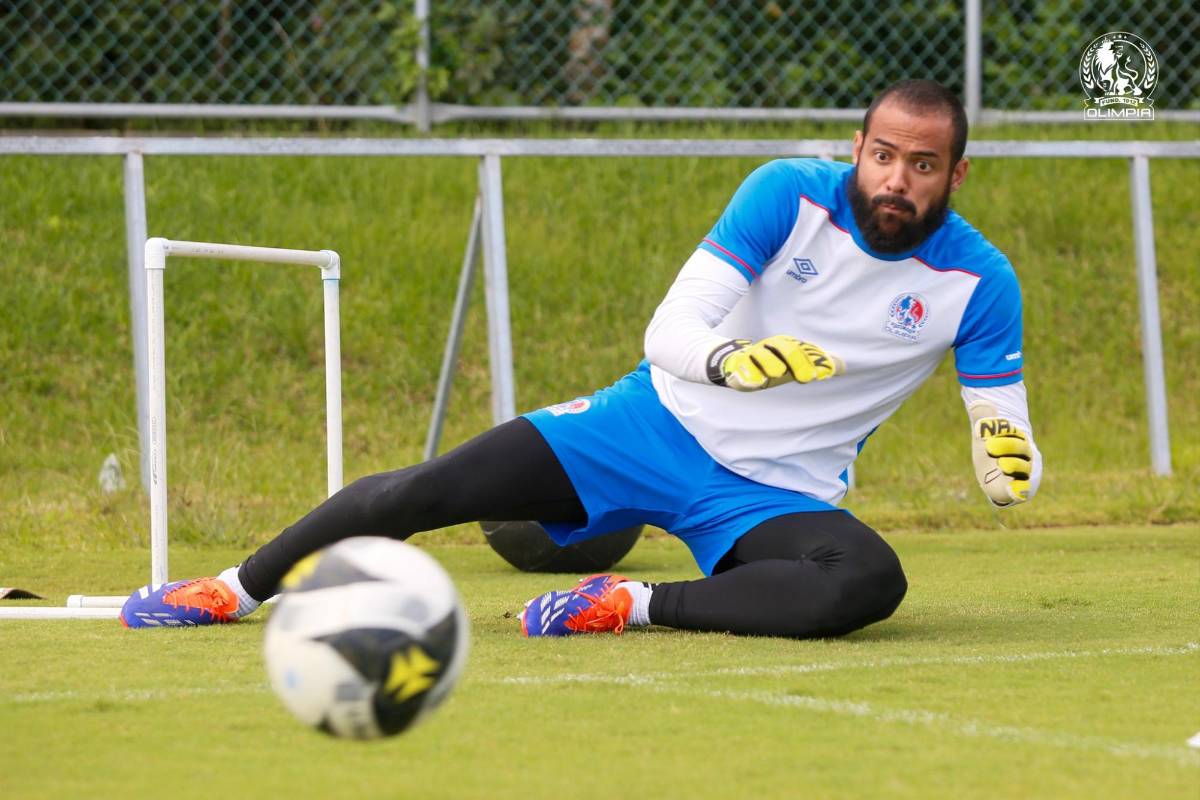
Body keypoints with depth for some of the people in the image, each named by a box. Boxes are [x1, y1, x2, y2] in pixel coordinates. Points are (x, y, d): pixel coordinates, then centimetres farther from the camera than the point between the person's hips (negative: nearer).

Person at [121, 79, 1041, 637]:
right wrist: (732, 361, -39)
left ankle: (635, 604, -24)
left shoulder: (978, 282, -10)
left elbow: (1006, 453, -3)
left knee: (873, 583, -35)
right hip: (664, 422, 1)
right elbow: (669, 334, -16)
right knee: (425, 492, -7)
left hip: (775, 493, -1)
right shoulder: (791, 194, -11)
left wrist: (1010, 466, -28)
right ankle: (237, 589, 17)